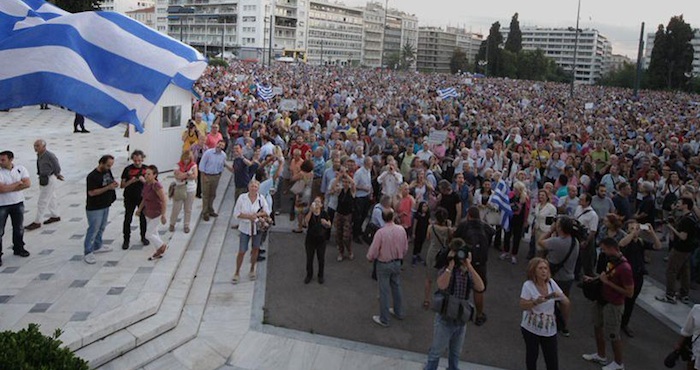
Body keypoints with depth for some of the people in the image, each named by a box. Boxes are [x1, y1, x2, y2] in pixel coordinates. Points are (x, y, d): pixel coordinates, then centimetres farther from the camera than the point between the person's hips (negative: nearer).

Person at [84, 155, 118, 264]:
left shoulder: (108, 171, 3)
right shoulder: (92, 176, -21)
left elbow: (111, 181, 20)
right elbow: (91, 192, -24)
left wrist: (114, 184, -5)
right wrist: (108, 187, -27)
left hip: (105, 205, 8)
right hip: (94, 208, -8)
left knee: (101, 227, 20)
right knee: (93, 229, -3)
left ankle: (97, 246, 36)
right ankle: (88, 253, 5)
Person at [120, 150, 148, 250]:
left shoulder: (146, 169, -3)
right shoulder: (128, 169, -7)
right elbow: (122, 185, -6)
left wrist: (144, 180, -19)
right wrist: (131, 181, -23)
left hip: (142, 198, 1)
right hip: (130, 199, -1)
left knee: (143, 218, 12)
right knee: (127, 219, 1)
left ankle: (143, 237, 30)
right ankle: (126, 240, 13)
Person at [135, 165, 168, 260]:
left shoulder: (156, 186, -25)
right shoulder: (146, 184, -1)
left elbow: (164, 201, -23)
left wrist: (163, 215, -21)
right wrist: (139, 209, 16)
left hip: (156, 213, -8)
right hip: (148, 212, 8)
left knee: (149, 235, -1)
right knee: (154, 233, 19)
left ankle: (162, 246, 23)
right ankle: (159, 252, 34)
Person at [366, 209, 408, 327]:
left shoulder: (380, 232, -26)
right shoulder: (401, 230, -13)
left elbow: (373, 252, -18)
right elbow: (405, 248, 0)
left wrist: (370, 258, 4)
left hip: (384, 265, -5)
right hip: (397, 263, 5)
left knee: (384, 291, 7)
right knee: (396, 287, 23)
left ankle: (384, 319, 18)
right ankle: (399, 312, 40)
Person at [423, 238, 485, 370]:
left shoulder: (468, 273, -1)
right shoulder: (446, 270, -15)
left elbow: (480, 287, -18)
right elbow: (442, 285, -35)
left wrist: (469, 266, -21)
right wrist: (451, 265, -31)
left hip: (461, 320, 4)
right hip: (445, 319, -4)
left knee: (456, 353, 23)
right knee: (436, 351, 11)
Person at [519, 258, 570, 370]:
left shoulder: (551, 283, -2)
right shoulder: (528, 285, -14)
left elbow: (567, 303, 0)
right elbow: (522, 306, -18)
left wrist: (559, 296, -21)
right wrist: (536, 302, -33)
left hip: (549, 329, 3)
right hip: (531, 328, -3)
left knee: (552, 360, 5)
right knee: (532, 355, 14)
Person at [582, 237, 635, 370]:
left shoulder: (624, 267, -30)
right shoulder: (611, 259, -1)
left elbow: (630, 293, -26)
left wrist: (608, 282, -26)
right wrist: (593, 279, 1)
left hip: (613, 305, -9)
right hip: (602, 299, 9)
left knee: (613, 335, 8)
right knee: (597, 327, 22)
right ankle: (600, 356, 42)